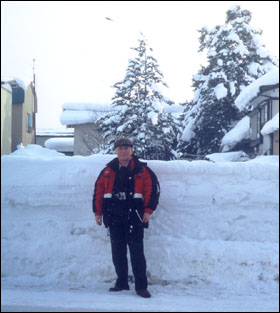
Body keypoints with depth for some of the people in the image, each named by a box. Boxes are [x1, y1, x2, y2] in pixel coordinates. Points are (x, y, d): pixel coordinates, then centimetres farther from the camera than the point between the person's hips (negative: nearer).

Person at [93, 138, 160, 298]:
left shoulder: (142, 170, 2)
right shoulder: (108, 171, 11)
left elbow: (153, 189, -1)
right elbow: (98, 191, 14)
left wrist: (148, 210, -8)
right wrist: (98, 212, 10)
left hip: (134, 218, -4)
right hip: (114, 218, 4)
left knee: (137, 252, -5)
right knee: (118, 253, 9)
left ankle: (141, 286, 1)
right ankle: (122, 282, 22)